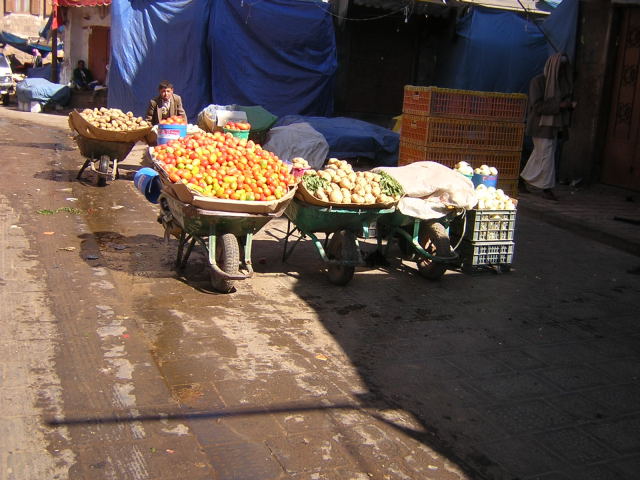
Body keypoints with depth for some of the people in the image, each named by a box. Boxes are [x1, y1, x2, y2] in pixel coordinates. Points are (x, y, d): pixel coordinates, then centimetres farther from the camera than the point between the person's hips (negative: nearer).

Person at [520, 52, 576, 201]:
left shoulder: (560, 83, 11)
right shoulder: (538, 81, -11)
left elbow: (563, 101, 21)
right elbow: (537, 105, -18)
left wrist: (569, 105, -2)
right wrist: (559, 105, -23)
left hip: (554, 126, 7)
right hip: (541, 125, -7)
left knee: (539, 155, 10)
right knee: (546, 155, -7)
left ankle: (523, 179, 23)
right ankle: (547, 188, 0)